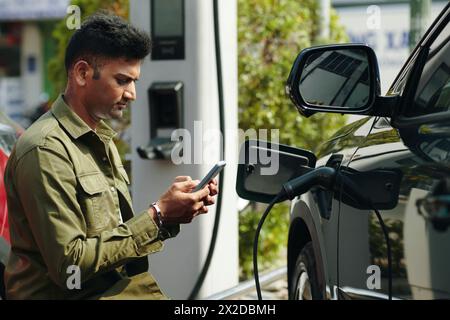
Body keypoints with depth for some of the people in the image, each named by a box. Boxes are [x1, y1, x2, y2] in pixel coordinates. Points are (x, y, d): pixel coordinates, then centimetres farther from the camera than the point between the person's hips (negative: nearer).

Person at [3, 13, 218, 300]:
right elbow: (69, 266, -19)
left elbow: (118, 232, 12)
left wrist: (173, 213, -4)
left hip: (118, 285, 8)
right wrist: (157, 216, -16)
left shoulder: (101, 138, 13)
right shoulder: (46, 150, -16)